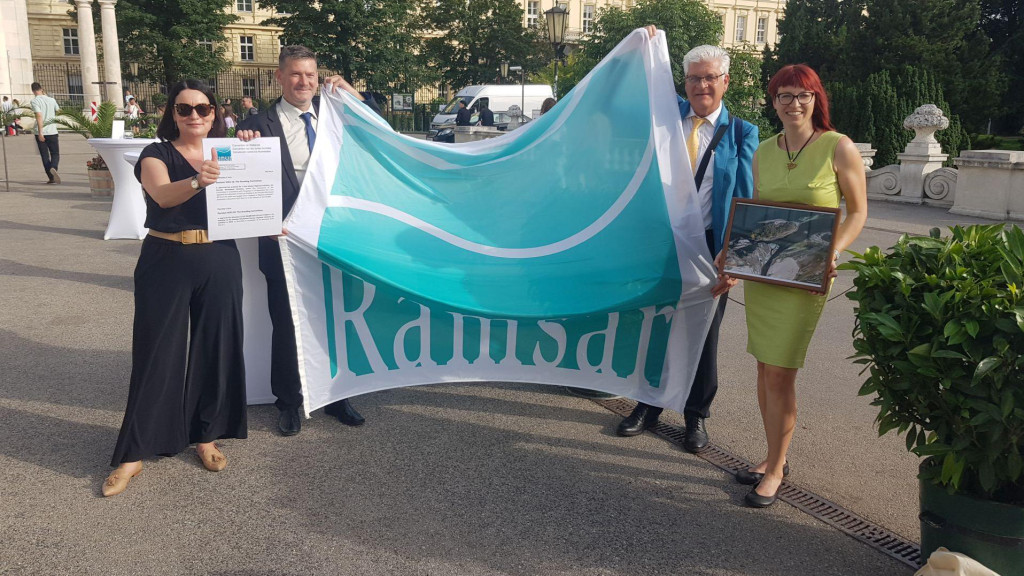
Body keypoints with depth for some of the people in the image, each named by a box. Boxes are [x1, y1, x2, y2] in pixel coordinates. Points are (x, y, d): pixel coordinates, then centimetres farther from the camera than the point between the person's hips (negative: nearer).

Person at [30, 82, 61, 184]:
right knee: (55, 154, 7)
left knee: (45, 156, 6)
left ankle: (51, 178, 5)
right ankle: (53, 168, -25)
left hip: (41, 133, -2)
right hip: (52, 132, 2)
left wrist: (40, 132, -19)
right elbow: (58, 111, 27)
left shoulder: (34, 101, -7)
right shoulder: (51, 100, 6)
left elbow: (39, 116, -18)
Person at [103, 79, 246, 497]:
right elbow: (163, 195, -22)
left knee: (215, 349, 7)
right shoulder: (156, 155, 0)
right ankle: (134, 453, 9)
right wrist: (197, 181, -42)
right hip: (167, 263, -3)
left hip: (219, 263, 3)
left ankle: (206, 437, 23)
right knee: (157, 353, 0)